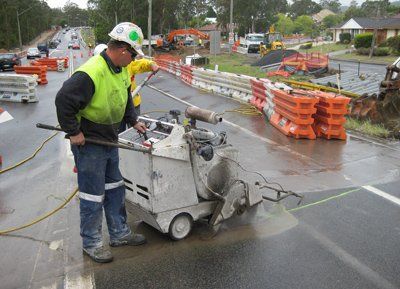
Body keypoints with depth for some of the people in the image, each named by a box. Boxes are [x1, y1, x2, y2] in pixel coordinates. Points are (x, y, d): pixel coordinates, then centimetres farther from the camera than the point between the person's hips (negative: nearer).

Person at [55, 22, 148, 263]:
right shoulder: (90, 74, -27)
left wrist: (133, 121, 12)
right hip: (88, 144, -9)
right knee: (93, 196, 4)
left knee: (115, 189, 17)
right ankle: (91, 243, 23)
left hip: (110, 141, 9)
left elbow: (126, 98, 19)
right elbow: (63, 101, -27)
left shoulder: (121, 70, 3)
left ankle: (120, 233, 33)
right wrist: (73, 132, -21)